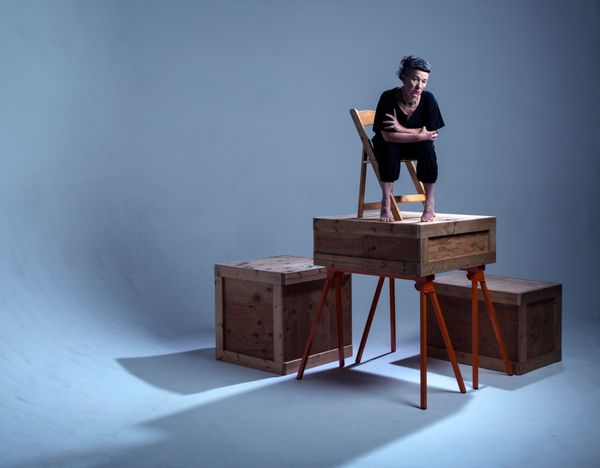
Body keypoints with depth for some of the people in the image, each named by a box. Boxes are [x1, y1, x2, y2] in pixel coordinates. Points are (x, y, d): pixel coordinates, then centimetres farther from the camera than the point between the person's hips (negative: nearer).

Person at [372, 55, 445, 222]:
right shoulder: (388, 98, -24)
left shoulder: (428, 99, -17)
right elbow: (387, 136, -27)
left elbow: (431, 133, -17)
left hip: (417, 146, 2)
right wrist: (420, 136, -30)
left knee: (428, 148, -29)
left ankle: (429, 203, -18)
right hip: (388, 146, -2)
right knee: (389, 150, -34)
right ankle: (386, 203, -24)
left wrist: (402, 129, -27)